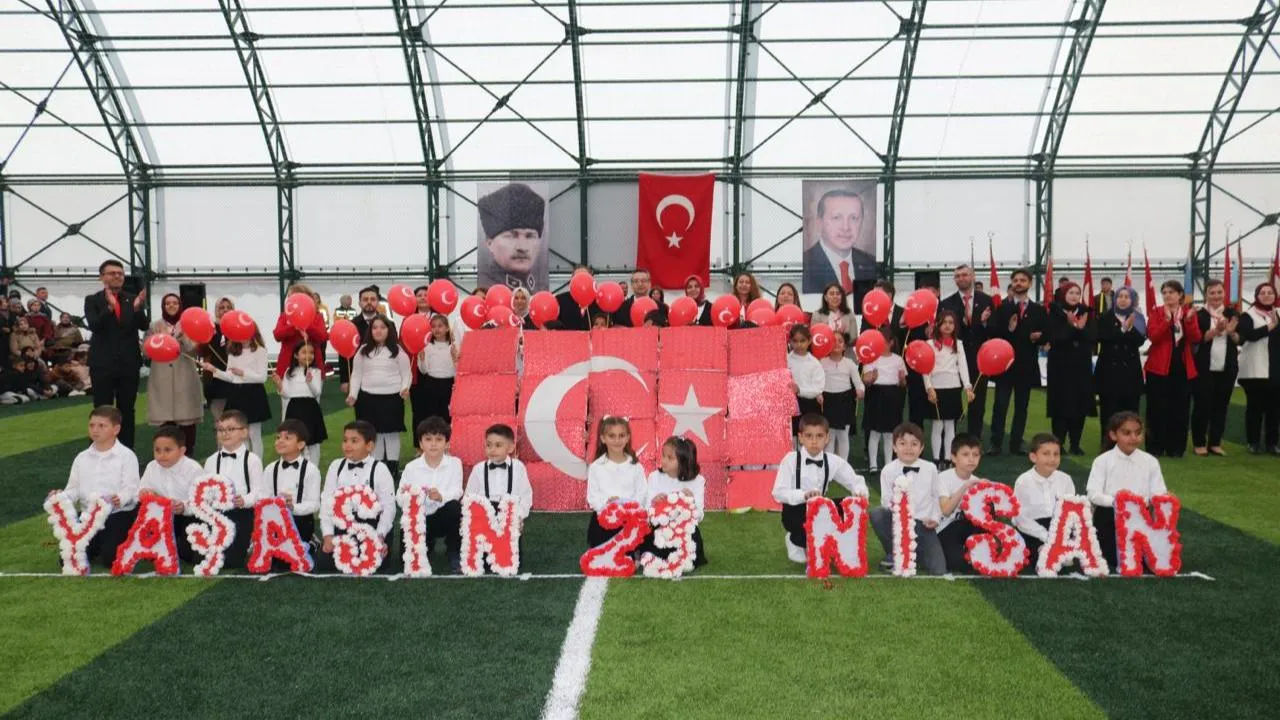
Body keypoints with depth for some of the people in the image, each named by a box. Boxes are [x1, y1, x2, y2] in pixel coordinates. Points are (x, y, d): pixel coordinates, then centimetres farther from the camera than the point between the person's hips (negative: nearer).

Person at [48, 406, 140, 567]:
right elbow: (74, 489, 12)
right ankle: (97, 546, 21)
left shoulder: (126, 456, -5)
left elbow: (131, 488, -13)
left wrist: (121, 498, -34)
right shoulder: (82, 458, 12)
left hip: (118, 514, -5)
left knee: (111, 558, -21)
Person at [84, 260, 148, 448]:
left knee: (127, 411, 9)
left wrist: (137, 308, -26)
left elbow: (144, 326, -7)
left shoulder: (133, 299, 5)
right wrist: (110, 307, -32)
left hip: (129, 363, 2)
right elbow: (94, 326, -16)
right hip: (103, 364, -2)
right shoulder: (92, 300, 0)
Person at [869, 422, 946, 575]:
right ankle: (894, 554, -5)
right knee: (876, 514, -32)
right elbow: (886, 500, -5)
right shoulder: (888, 470, -7)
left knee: (938, 570, -15)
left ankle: (913, 554, 21)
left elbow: (936, 496, 10)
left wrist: (935, 518, -2)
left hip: (923, 524, 0)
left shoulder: (930, 469, 0)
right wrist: (892, 506, -27)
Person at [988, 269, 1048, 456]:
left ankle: (1016, 445, 13)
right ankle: (995, 444, 0)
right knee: (1000, 405, -4)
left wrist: (1037, 338, -15)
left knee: (1021, 407, 7)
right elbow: (993, 334, -6)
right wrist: (1008, 330, -22)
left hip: (1026, 365, 2)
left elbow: (1046, 336, 6)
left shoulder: (1039, 310, 9)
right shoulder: (1002, 308, 3)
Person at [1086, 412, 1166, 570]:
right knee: (1112, 559, -4)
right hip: (1109, 517, -2)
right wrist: (1113, 501, -32)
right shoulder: (1102, 461, -6)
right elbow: (1093, 494, -13)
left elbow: (1158, 493, -1)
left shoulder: (1150, 462, 2)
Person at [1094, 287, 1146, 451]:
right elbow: (1102, 337, -12)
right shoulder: (1105, 318, 4)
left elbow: (1140, 340, -6)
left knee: (1129, 408, -1)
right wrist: (1122, 329, -19)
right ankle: (1107, 444, 3)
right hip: (1109, 369, -1)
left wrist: (1130, 328, -22)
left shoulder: (1138, 319, 8)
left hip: (1130, 370, 1)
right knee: (1109, 408, -2)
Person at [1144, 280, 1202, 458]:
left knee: (1180, 409, 5)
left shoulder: (1189, 313, 8)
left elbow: (1196, 339, -4)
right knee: (1157, 409, -2)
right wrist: (1167, 320, -23)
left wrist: (1189, 320, -19)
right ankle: (1155, 447, 5)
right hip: (1159, 366, -2)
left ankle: (1176, 448, 13)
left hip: (1183, 367, 2)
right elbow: (1152, 336, -13)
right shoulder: (1156, 312, 2)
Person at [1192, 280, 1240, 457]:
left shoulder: (1233, 314, 8)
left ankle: (1215, 443, 15)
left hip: (1228, 368, 4)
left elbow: (1240, 340, 2)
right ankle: (1199, 443, 8)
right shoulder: (1199, 315, -2)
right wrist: (1216, 330, -26)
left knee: (1221, 405, 7)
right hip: (1204, 368, -4)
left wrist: (1231, 332, -19)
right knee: (1203, 405, -2)